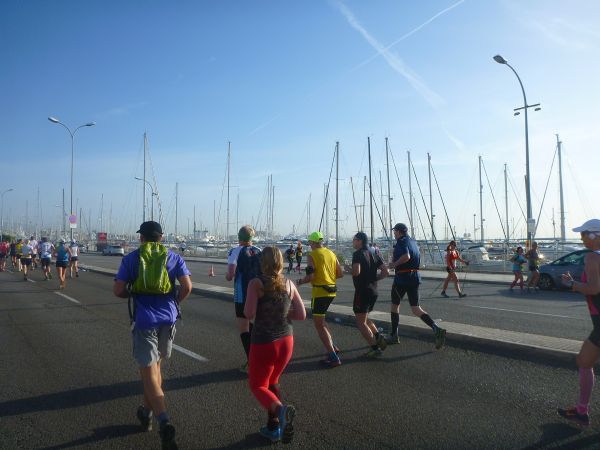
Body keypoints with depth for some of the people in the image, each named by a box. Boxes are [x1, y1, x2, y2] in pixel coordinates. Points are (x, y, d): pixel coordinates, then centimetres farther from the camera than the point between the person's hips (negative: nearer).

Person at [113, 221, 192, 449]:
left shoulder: (131, 258, 2)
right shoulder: (174, 257, 5)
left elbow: (118, 290, -3)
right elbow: (187, 286, -6)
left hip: (144, 320, -3)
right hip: (168, 318, 3)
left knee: (149, 372, -1)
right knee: (155, 365, 23)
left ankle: (164, 421, -17)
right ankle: (147, 411, 38)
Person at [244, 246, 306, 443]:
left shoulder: (256, 283, -13)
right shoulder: (289, 284, -1)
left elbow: (249, 314, -19)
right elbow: (301, 314, -2)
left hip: (263, 343, -5)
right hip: (286, 340, 5)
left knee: (258, 385, 11)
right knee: (272, 382, 26)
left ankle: (280, 409, -18)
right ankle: (274, 427, 27)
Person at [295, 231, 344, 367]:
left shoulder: (312, 255, -9)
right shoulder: (331, 253, 10)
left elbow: (310, 276, -17)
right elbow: (340, 273, 11)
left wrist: (299, 282, 1)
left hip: (320, 291, -7)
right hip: (332, 291, 7)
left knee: (319, 324, -1)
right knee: (320, 320, 26)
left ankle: (333, 357, -6)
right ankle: (332, 346, 26)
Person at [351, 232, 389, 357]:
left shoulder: (358, 254, -12)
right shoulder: (374, 254, 12)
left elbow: (356, 272, -28)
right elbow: (386, 272, 7)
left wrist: (349, 271, -7)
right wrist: (373, 278, 13)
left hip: (362, 291, -8)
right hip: (373, 291, 8)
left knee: (361, 323, 2)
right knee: (364, 318, 23)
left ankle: (375, 349, 0)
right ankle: (378, 337, 8)